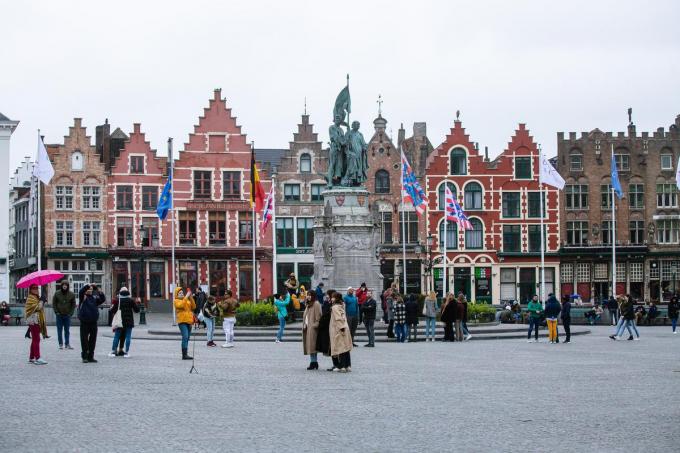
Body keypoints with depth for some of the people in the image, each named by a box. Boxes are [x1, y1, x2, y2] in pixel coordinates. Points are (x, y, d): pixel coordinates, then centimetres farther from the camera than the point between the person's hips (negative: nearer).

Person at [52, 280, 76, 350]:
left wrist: (71, 313, -2)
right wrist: (56, 312, -4)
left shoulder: (71, 294, 0)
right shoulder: (57, 293, -3)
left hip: (67, 315, 1)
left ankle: (67, 344, 7)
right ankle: (61, 344, 8)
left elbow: (73, 304, 7)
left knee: (67, 330, 3)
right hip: (59, 315, -1)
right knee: (59, 330, 2)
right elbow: (54, 303, 4)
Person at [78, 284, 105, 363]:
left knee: (93, 339, 8)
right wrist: (88, 286, -29)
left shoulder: (94, 297, 10)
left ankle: (90, 356, 18)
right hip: (84, 322, -4)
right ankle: (84, 357, 7)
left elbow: (103, 300, 2)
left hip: (93, 321, 4)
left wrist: (100, 293, -16)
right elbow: (81, 292, -19)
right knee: (84, 339, -1)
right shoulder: (83, 297, -1)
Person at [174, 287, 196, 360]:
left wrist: (191, 298, -1)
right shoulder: (176, 301, 0)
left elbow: (193, 307, 9)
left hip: (189, 321, 7)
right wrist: (186, 297, -19)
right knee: (185, 337, -17)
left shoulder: (187, 300, 20)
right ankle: (184, 354, -21)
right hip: (182, 321, -7)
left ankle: (185, 354, 14)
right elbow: (181, 305, -20)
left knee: (187, 338, 9)